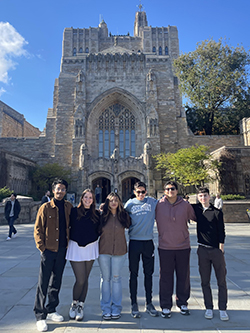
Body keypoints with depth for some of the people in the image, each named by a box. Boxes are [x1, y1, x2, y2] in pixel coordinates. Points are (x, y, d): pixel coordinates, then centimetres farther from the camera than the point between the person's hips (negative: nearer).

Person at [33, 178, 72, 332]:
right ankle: (40, 316, 17)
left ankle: (51, 310, 33)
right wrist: (42, 247, -9)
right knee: (43, 283, 3)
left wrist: (70, 242, 4)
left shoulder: (68, 207, 4)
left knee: (56, 282, 16)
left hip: (63, 250, 4)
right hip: (49, 250, -4)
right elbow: (38, 229, -4)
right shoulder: (45, 207, -6)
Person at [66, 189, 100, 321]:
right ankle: (74, 304, 24)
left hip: (90, 248, 3)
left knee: (85, 279, 10)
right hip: (76, 247, -2)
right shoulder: (74, 211, -3)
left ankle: (80, 306, 28)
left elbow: (99, 231, 12)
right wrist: (67, 241, -2)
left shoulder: (96, 214, 4)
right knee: (80, 280, -3)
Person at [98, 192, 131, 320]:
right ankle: (106, 309, 21)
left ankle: (116, 308, 22)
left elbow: (129, 225, 18)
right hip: (104, 251, 0)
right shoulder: (102, 215, -2)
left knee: (116, 278, 8)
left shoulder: (124, 215, 0)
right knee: (105, 279, 8)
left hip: (119, 251, 0)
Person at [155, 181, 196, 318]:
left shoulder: (185, 205, -1)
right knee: (165, 278, 7)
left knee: (183, 276, 14)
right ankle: (166, 306, 24)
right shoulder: (159, 205, -5)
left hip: (183, 247, 2)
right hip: (165, 248, -1)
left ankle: (182, 303, 35)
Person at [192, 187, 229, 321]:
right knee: (205, 281, 9)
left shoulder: (217, 212, -4)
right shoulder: (196, 209, 3)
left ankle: (222, 309, 18)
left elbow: (222, 232, -3)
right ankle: (209, 308, 22)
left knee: (221, 281, 6)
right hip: (202, 250, 2)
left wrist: (221, 249, -8)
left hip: (216, 250, -2)